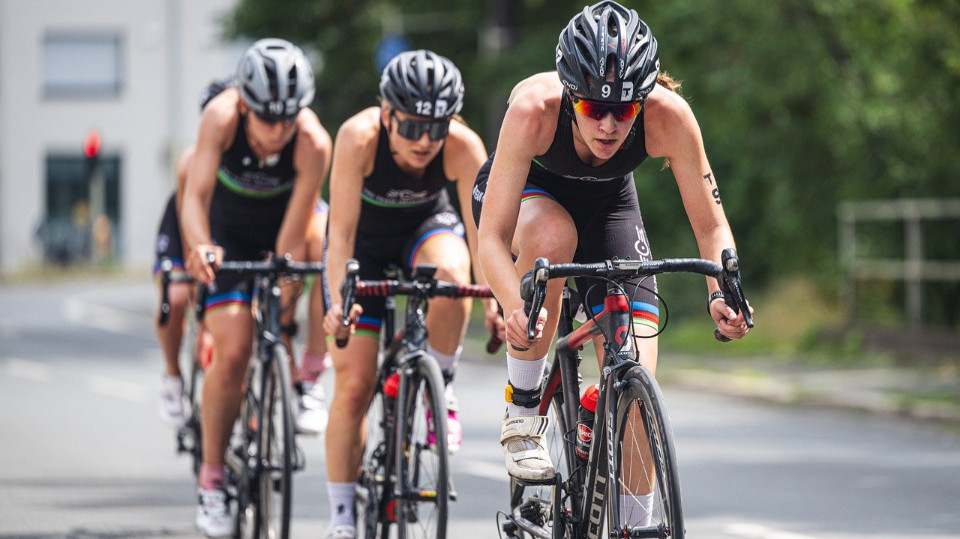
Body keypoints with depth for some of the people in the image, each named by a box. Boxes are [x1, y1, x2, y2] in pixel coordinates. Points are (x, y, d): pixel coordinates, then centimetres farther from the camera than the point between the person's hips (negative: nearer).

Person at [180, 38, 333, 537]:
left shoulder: (313, 143, -34)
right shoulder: (222, 117, -33)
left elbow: (293, 239, -33)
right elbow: (195, 195, -40)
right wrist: (199, 249, -59)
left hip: (281, 221, 3)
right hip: (230, 229, -3)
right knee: (233, 351, -15)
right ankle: (212, 475, 1)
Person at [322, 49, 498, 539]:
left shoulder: (464, 147, -30)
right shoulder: (359, 137, -34)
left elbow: (481, 232, -32)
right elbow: (342, 232, -36)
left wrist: (495, 301, -46)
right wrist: (338, 301, -49)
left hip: (427, 227, 1)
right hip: (366, 239, -1)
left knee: (450, 272, -37)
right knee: (354, 384, -7)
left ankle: (440, 387, -13)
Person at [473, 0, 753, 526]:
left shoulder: (668, 116, -34)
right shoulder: (534, 108, -39)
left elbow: (711, 227, -24)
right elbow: (493, 238, -39)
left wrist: (721, 293, -44)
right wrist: (517, 306, -57)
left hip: (606, 203, 2)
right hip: (524, 193, -2)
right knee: (553, 234, -39)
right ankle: (522, 415, -21)